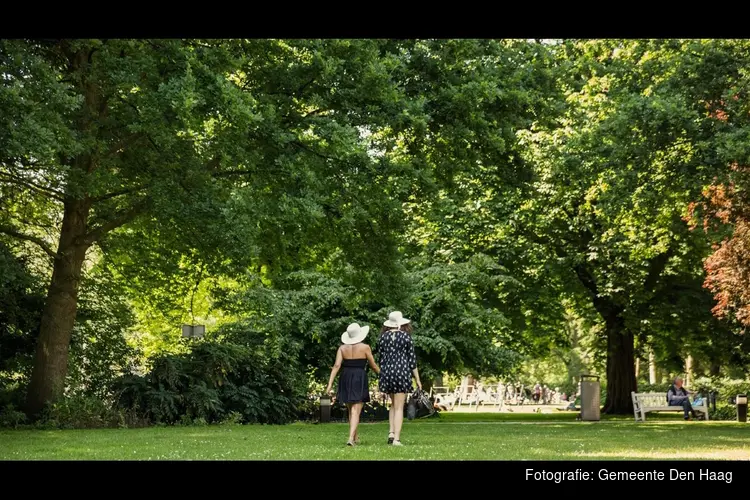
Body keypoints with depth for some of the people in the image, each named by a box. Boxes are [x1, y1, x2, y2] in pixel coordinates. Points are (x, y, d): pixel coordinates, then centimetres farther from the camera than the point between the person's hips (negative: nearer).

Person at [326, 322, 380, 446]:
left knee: (351, 410, 19)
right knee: (356, 412, -5)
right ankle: (350, 438, -20)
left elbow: (336, 366, -7)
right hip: (359, 381, -4)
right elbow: (374, 366, 0)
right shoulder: (365, 347, -5)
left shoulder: (342, 348, 2)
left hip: (345, 380, 4)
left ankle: (355, 437, 31)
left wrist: (330, 384, -9)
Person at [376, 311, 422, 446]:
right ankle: (396, 438, -4)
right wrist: (417, 379, 4)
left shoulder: (383, 337, 5)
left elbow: (380, 358, 8)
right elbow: (412, 359, -2)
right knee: (399, 407, 1)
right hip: (402, 372, -3)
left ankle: (391, 432, 8)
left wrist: (381, 376, 19)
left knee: (393, 404, 21)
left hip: (386, 372, 3)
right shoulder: (406, 337, -3)